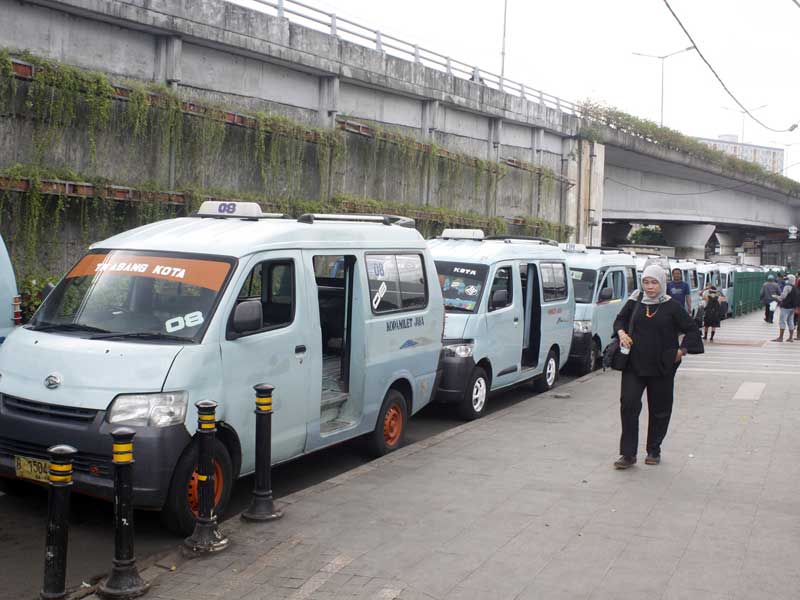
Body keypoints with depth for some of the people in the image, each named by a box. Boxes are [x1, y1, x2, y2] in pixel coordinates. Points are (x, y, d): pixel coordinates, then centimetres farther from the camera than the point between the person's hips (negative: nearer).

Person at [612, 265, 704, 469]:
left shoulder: (672, 307, -3)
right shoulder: (635, 302, 2)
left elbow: (693, 329, 3)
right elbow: (620, 319, 17)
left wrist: (681, 351, -5)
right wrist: (621, 333, -3)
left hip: (661, 367, -1)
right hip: (634, 364, 1)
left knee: (659, 410, 9)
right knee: (628, 403, -11)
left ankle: (654, 451, 26)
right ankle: (628, 454, -5)